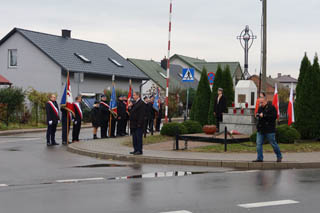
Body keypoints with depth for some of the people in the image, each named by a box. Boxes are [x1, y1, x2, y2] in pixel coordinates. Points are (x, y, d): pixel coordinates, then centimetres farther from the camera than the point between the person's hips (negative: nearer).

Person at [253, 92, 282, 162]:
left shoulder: (271, 107, -8)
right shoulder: (260, 108, 14)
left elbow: (274, 116, -19)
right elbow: (257, 115, 27)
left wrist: (264, 115, -19)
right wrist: (258, 115, 3)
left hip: (269, 130, -6)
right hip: (260, 129, 6)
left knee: (273, 143, 3)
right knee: (259, 144, 1)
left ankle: (279, 157, 20)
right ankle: (259, 158, 6)